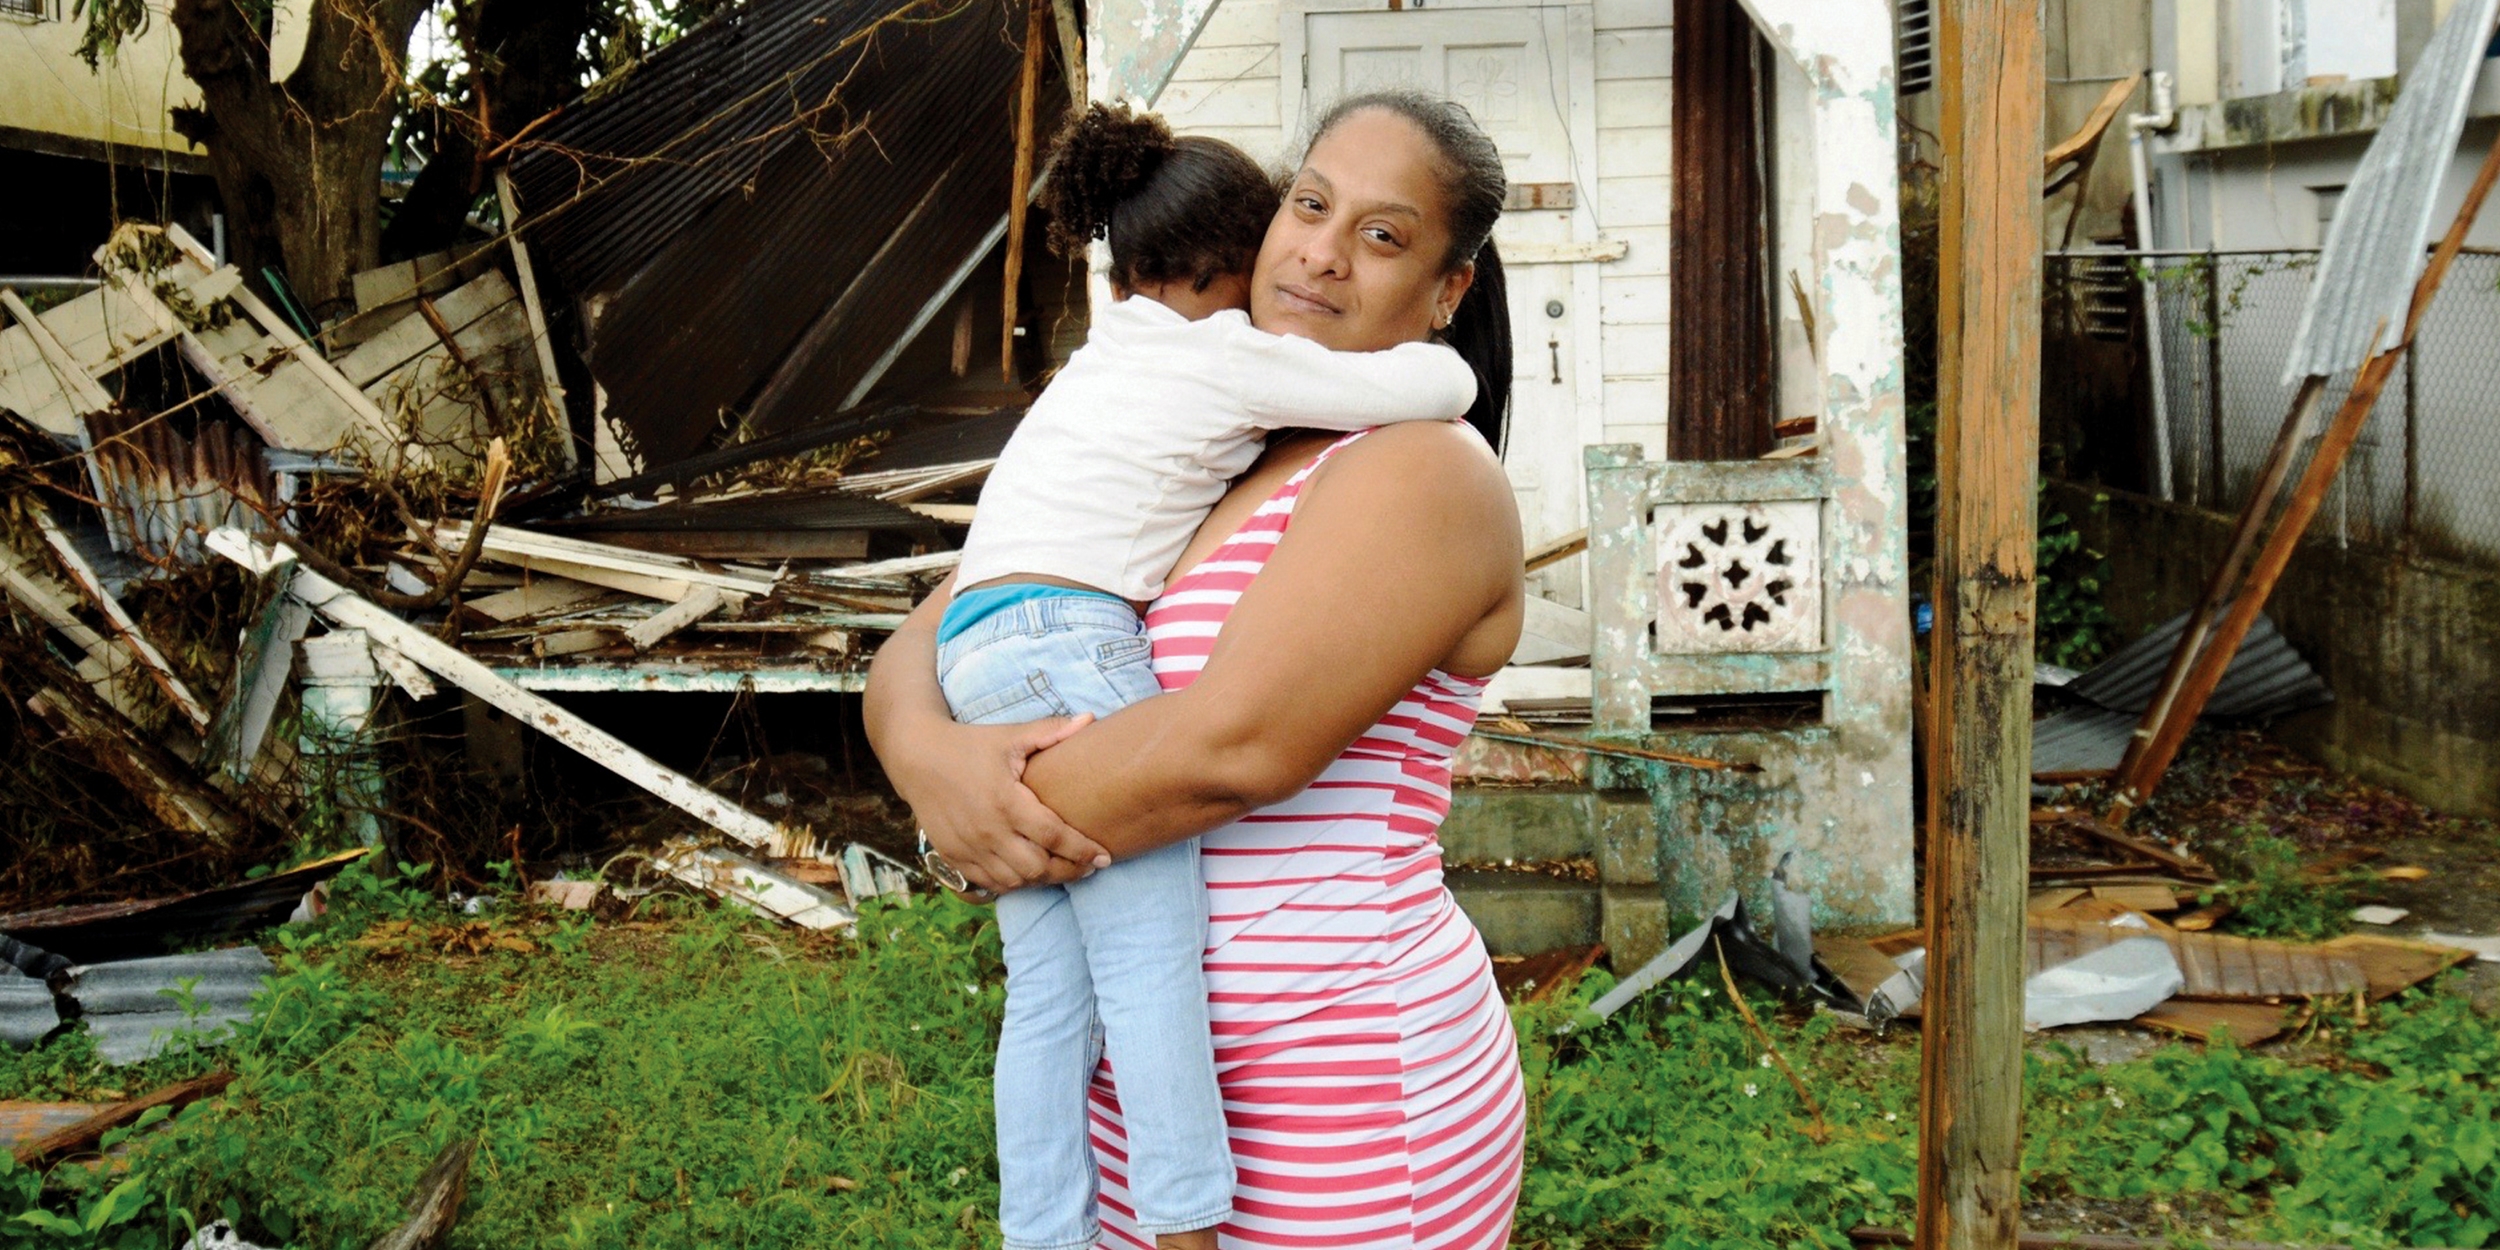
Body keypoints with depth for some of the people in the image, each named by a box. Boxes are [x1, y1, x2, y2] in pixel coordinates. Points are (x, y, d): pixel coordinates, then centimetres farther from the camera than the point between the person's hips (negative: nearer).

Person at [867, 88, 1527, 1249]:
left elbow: (1234, 745, -26)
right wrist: (931, 758, -17)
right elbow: (918, 644, 5)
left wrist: (1020, 817, -11)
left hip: (1344, 1108, -6)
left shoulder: (1425, 476, -14)